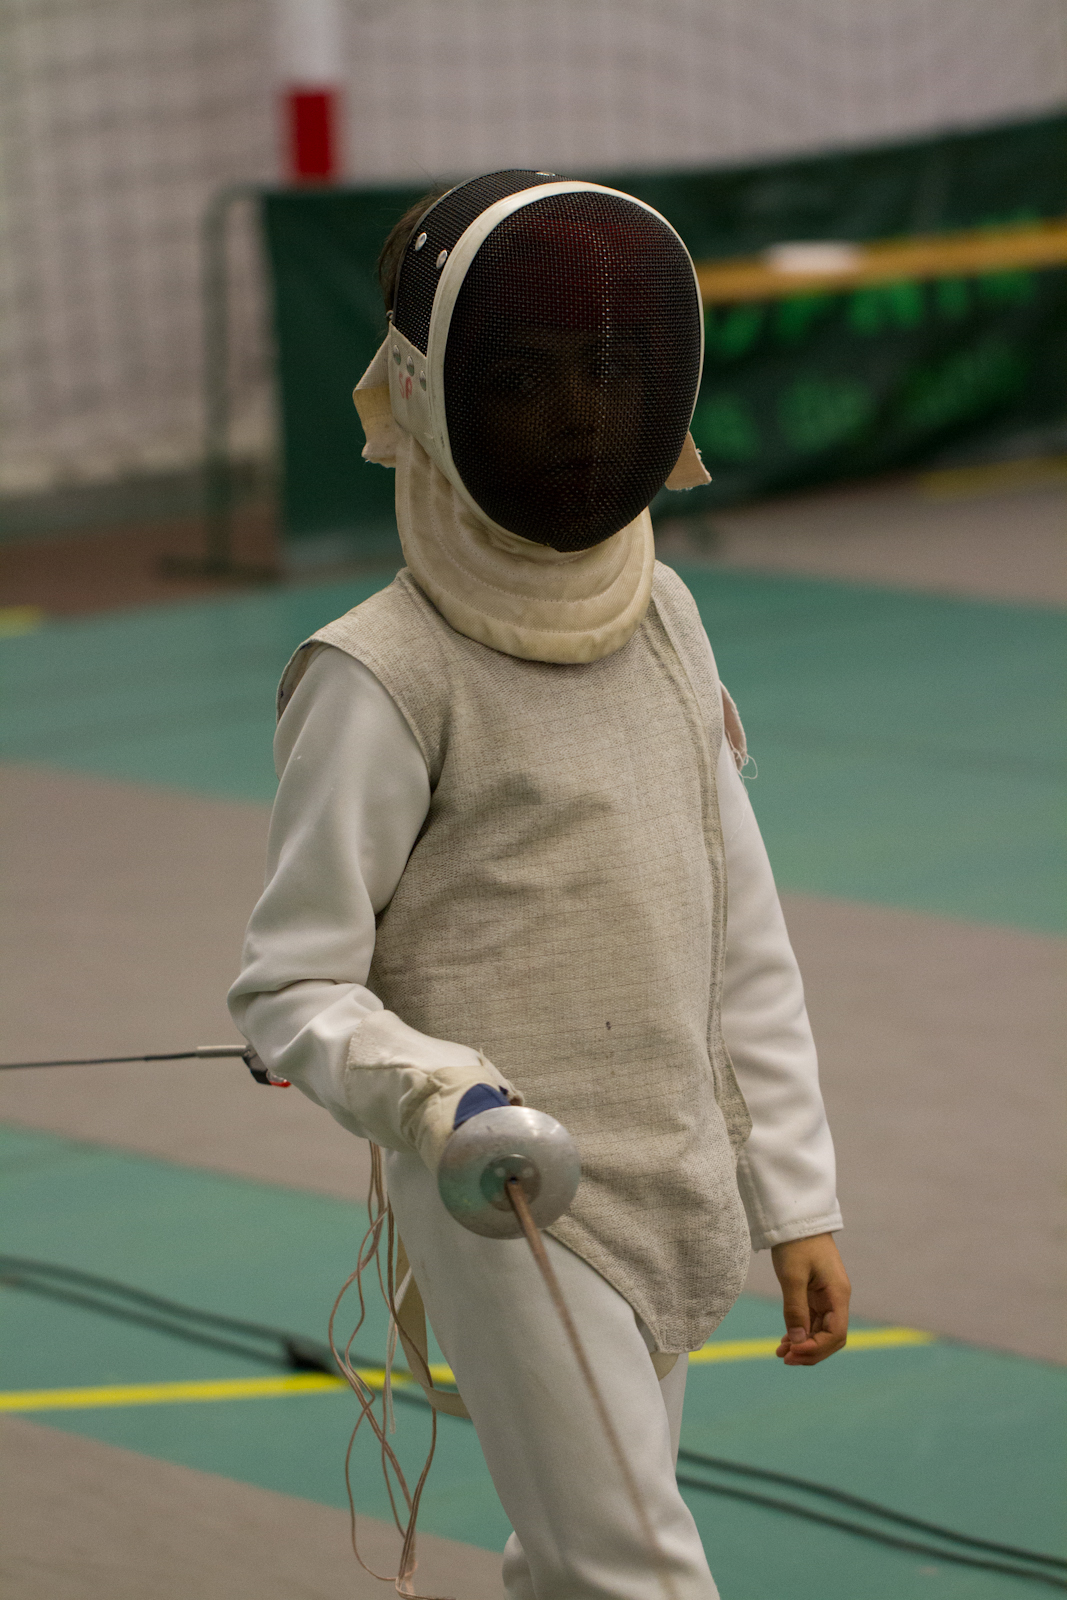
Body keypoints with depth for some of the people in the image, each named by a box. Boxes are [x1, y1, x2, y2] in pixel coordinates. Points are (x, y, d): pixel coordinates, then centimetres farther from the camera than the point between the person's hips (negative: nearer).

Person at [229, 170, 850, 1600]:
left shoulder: (657, 618, 5)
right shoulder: (384, 676, -14)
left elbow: (742, 931, 10)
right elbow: (291, 989, -11)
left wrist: (797, 1198, 9)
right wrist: (442, 1102, -30)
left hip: (679, 1192, 6)